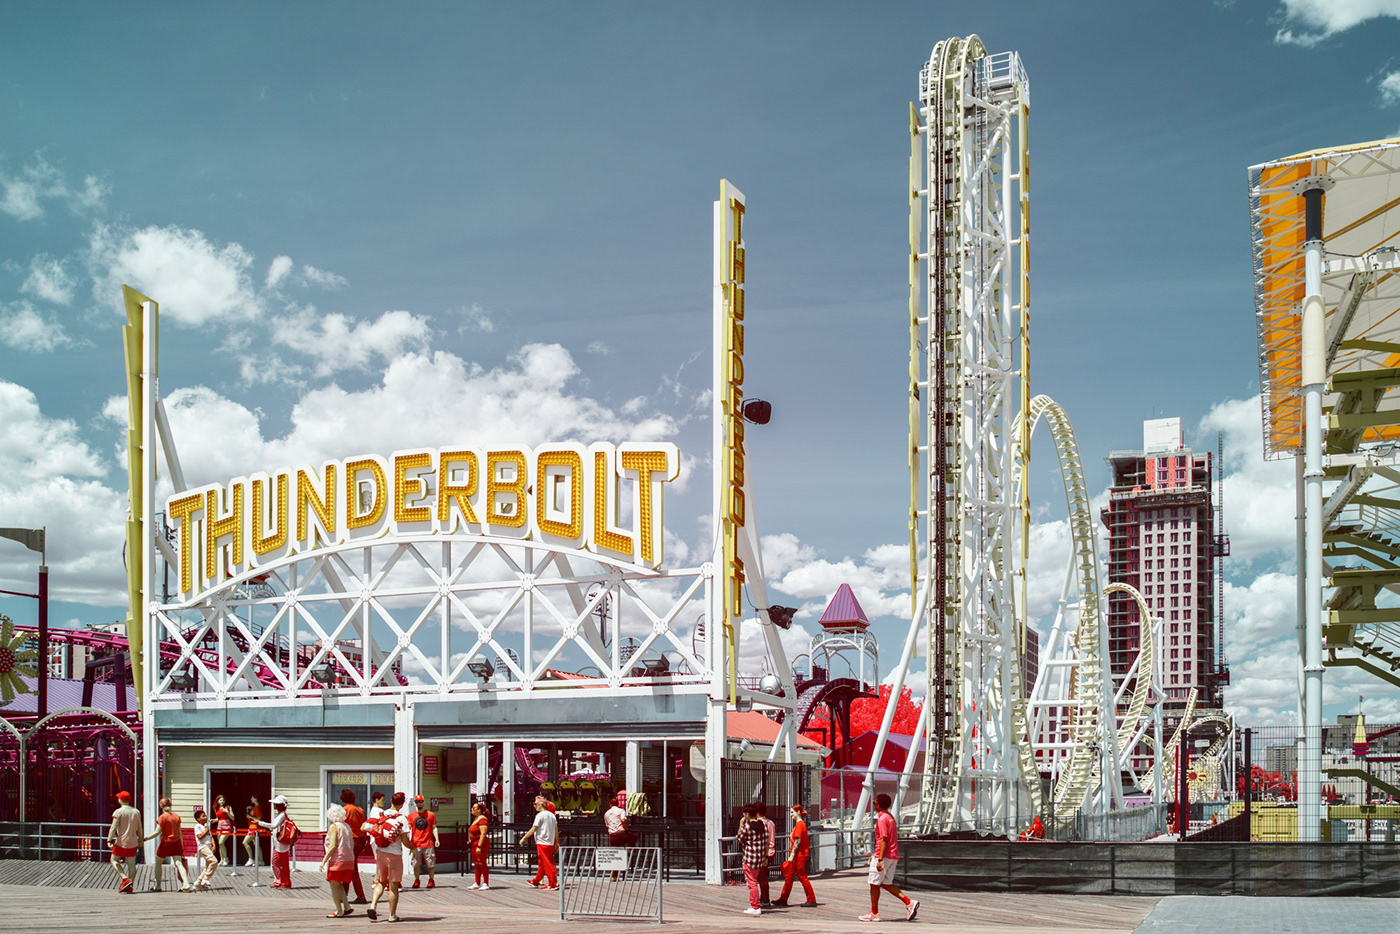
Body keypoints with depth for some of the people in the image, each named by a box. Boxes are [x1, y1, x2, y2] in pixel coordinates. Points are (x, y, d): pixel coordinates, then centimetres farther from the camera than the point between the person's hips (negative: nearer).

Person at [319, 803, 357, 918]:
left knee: (334, 885, 1)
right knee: (339, 885, 18)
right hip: (349, 860, 8)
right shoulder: (347, 826, 13)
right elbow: (352, 845, 16)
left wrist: (324, 861, -17)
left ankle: (339, 911, -1)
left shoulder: (334, 827, -10)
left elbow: (332, 846, -18)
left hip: (337, 860, -8)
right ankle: (347, 906, 8)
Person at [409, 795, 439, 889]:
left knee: (431, 864, 0)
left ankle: (431, 880, 13)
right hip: (416, 845, 1)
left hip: (428, 844, -1)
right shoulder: (411, 816, 8)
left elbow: (434, 828, 8)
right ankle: (416, 881, 15)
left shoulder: (431, 815, 6)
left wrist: (437, 839, -3)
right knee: (416, 864, 2)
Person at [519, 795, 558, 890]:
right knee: (542, 863, 16)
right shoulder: (552, 815, 12)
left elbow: (533, 829, -12)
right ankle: (536, 882, 27)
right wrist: (557, 842, 18)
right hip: (550, 842, 8)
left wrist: (524, 838, -5)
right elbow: (556, 829, 13)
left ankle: (553, 884, -9)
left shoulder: (540, 815, -11)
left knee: (546, 863, -6)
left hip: (542, 842, -8)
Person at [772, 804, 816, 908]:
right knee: (788, 876, 10)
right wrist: (792, 855, 20)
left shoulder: (800, 824, -16)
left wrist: (792, 855, -20)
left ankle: (812, 900, 2)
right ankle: (783, 900, 14)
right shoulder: (799, 824, 15)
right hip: (797, 856, 10)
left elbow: (797, 841, -21)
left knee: (802, 877, -4)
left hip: (799, 855, -10)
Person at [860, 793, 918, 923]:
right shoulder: (890, 817, 16)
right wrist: (875, 854, 30)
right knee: (886, 884, 12)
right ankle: (909, 902, -1)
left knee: (874, 884, 2)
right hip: (893, 856, 9)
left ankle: (874, 913, 7)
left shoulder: (882, 819, -14)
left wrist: (880, 859, -23)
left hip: (884, 856, -9)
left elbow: (883, 840, -21)